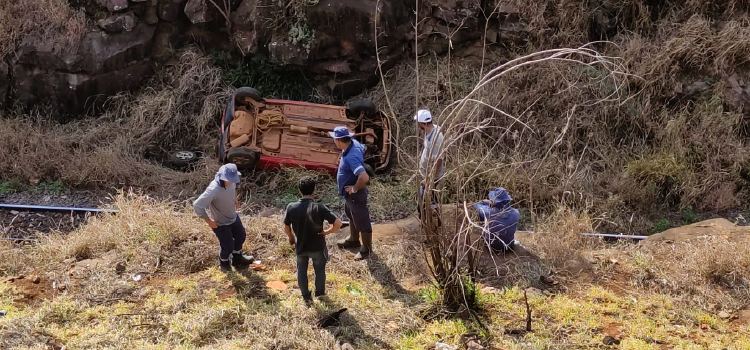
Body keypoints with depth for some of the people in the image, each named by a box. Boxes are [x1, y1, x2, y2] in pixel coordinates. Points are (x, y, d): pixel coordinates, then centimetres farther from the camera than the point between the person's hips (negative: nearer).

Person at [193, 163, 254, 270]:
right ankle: (223, 263, 43)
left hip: (233, 216, 7)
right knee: (228, 246, 9)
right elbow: (197, 205, -36)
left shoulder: (231, 181, -18)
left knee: (240, 237, 25)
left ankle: (237, 259, 54)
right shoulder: (214, 190, -40)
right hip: (221, 223, -7)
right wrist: (209, 221, -26)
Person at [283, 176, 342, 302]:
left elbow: (286, 228, -7)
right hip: (317, 247, -2)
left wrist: (291, 237, 14)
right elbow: (338, 223, -29)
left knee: (301, 270, 26)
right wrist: (326, 232, -11)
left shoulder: (291, 207, -18)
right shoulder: (319, 208, -26)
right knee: (319, 269, 25)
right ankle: (319, 292, 45)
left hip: (300, 247, 2)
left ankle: (306, 296, 39)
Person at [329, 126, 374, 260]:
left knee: (361, 221, 10)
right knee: (351, 216, 30)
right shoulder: (354, 143, -9)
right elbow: (363, 149, 16)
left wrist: (355, 189, -26)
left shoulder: (351, 157, -37)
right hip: (349, 192, 10)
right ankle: (353, 240, 52)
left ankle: (366, 249, 29)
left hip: (355, 194, -10)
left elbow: (364, 177, -46)